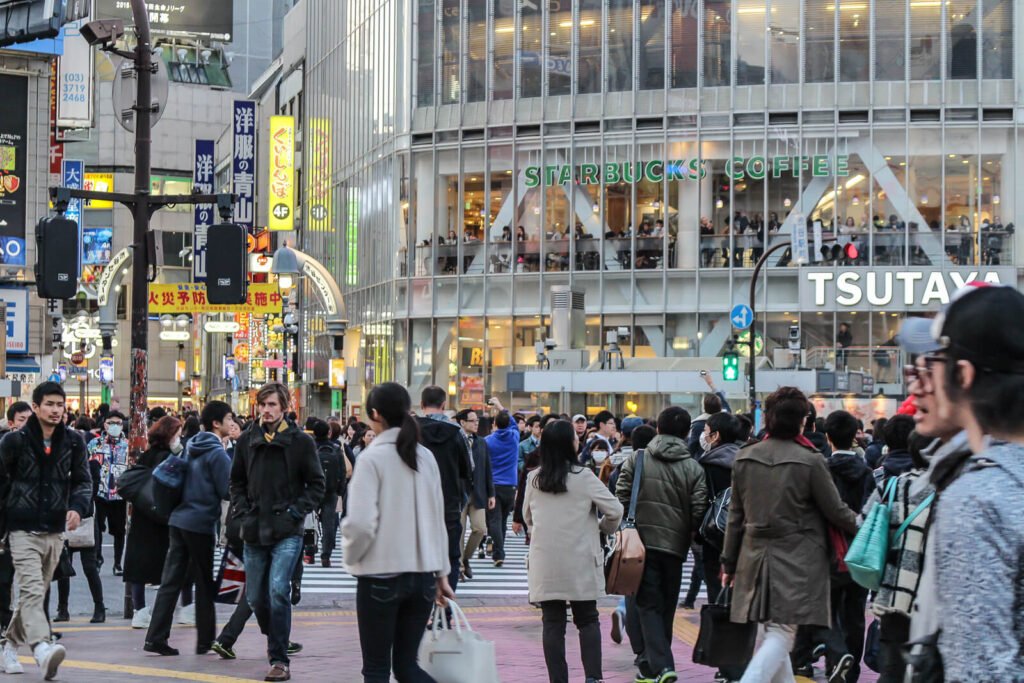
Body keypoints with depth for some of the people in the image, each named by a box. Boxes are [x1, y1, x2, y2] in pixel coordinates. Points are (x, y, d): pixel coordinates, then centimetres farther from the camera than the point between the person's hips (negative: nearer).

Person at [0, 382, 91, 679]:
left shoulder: (73, 442, 3)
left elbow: (83, 480, 9)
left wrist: (77, 508, -11)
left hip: (55, 530, 4)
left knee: (36, 592, 14)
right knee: (32, 591, -17)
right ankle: (42, 650, -32)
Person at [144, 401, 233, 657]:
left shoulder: (192, 448, 13)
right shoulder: (217, 453, -12)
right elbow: (227, 491, -14)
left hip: (178, 520, 7)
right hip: (201, 523, -7)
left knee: (170, 581, 4)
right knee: (205, 584, 4)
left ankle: (156, 637, -2)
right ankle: (205, 641, 11)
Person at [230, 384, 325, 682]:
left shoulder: (301, 441, -3)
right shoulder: (247, 440, 6)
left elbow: (316, 485, 2)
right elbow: (237, 481, 17)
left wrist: (296, 511, -8)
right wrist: (243, 510, 3)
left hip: (287, 532, -4)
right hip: (254, 532, 4)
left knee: (278, 591, -17)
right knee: (256, 596, 11)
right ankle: (275, 638, 39)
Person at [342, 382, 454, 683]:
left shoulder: (372, 458, -12)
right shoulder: (425, 457, 7)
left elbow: (360, 522, -17)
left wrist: (351, 556, 2)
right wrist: (441, 572, 21)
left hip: (381, 575, -5)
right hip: (422, 574, 5)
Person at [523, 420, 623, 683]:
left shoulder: (534, 479, 2)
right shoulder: (583, 478, -10)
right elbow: (615, 510, -9)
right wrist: (603, 528, 11)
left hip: (545, 565, 2)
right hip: (580, 563, -2)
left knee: (553, 623, 7)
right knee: (588, 620, 10)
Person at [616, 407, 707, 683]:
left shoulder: (636, 460, -2)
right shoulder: (693, 468, 0)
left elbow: (621, 499, -4)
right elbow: (699, 511, -3)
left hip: (640, 543, -2)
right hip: (675, 546, 2)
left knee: (647, 605, -1)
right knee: (665, 608, 15)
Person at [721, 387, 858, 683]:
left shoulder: (744, 459, 3)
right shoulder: (810, 461, -10)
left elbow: (736, 515, 9)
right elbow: (835, 511, -1)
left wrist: (729, 561, 16)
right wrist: (862, 525, 19)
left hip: (755, 556, 5)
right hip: (796, 560, -5)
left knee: (774, 631, 16)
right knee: (781, 632, -6)